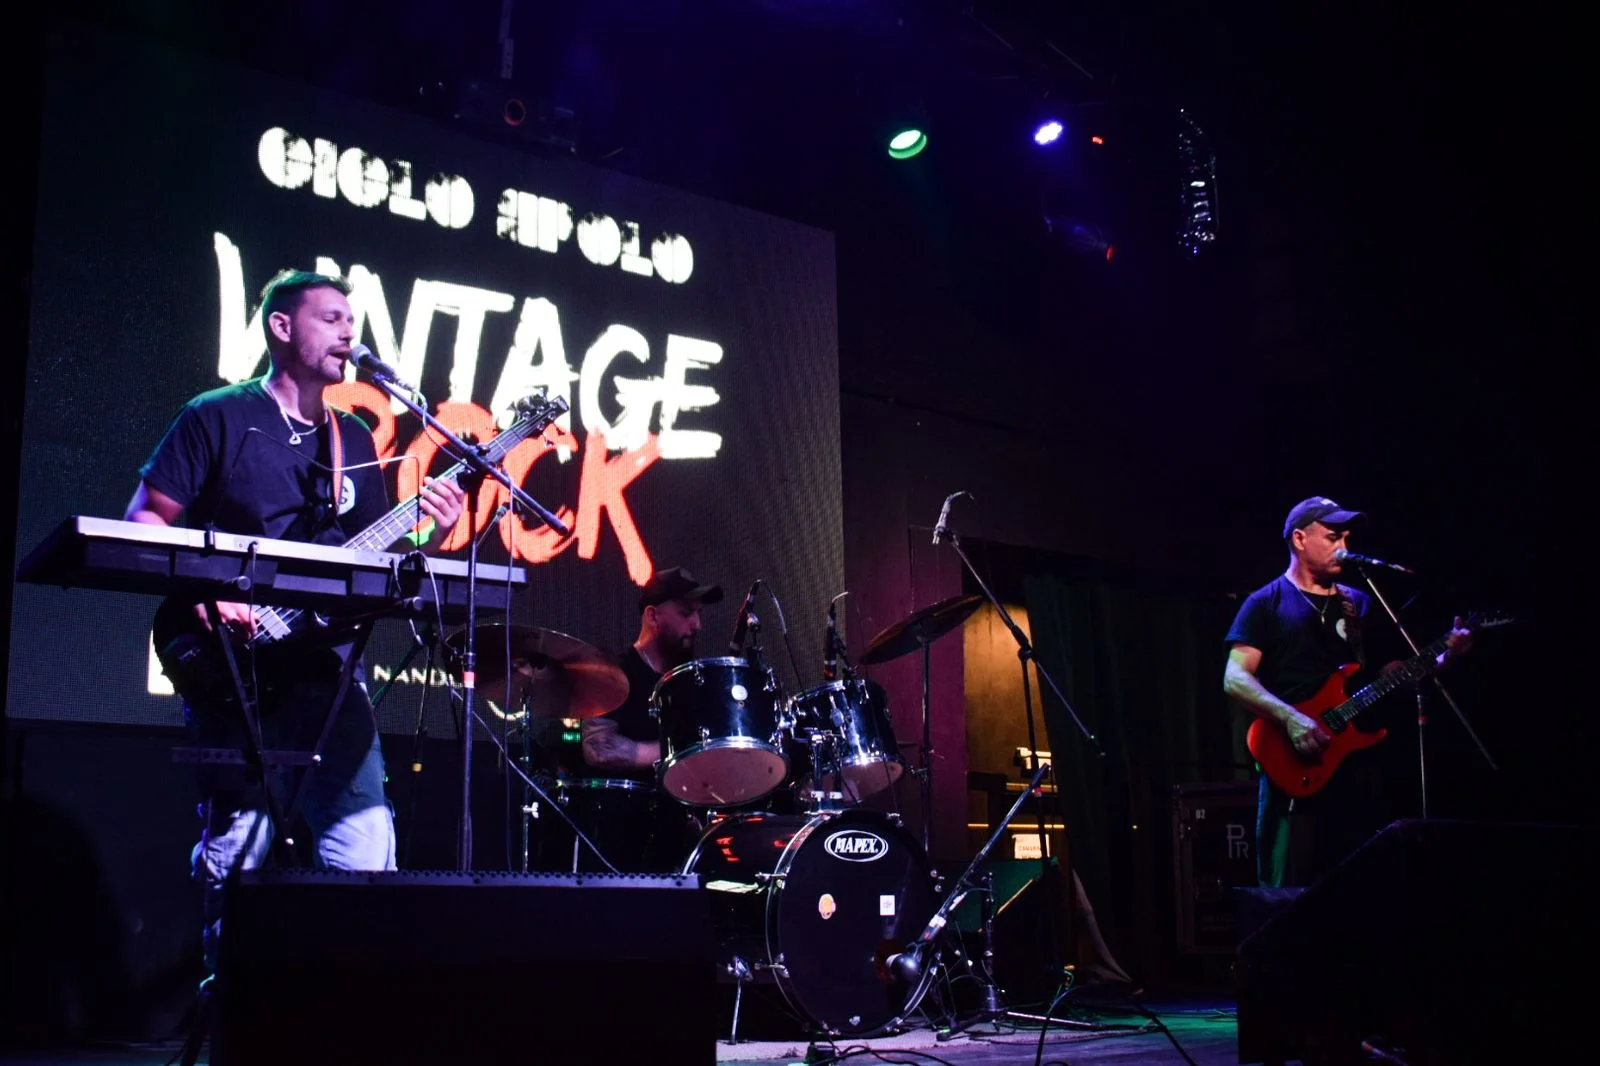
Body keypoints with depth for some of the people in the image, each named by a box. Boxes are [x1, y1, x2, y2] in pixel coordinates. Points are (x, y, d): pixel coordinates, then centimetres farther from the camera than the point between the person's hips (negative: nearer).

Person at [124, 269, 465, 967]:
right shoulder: (218, 418, 2)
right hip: (234, 666, -4)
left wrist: (425, 533, -2)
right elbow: (142, 523, -2)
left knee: (368, 855, -2)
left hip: (328, 668, 5)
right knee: (237, 854, -2)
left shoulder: (355, 439, 18)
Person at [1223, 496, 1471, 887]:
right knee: (1290, 894, -7)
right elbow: (1234, 679, -9)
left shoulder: (1359, 603, 18)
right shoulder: (1267, 603, 1)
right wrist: (1291, 718, -22)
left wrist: (1446, 656, 2)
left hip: (1358, 769, 6)